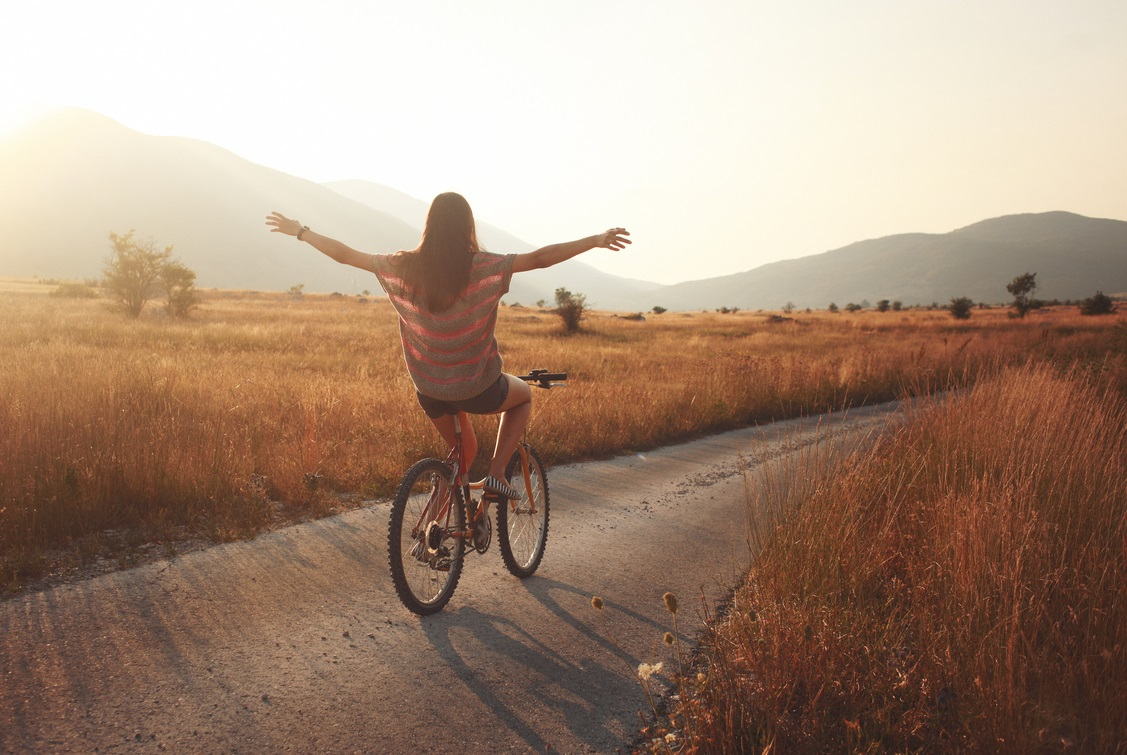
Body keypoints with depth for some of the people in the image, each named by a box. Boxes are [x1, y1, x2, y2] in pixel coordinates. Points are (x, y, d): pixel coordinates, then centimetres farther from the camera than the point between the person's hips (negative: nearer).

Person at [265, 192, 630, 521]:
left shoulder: (402, 268, -8)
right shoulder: (483, 268, -19)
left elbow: (343, 254, 1)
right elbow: (540, 258, -18)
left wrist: (300, 231, 16)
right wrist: (596, 240, -8)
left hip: (428, 389, 4)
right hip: (477, 388, -4)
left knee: (462, 452, 30)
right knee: (524, 395, 28)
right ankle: (495, 476, 14)